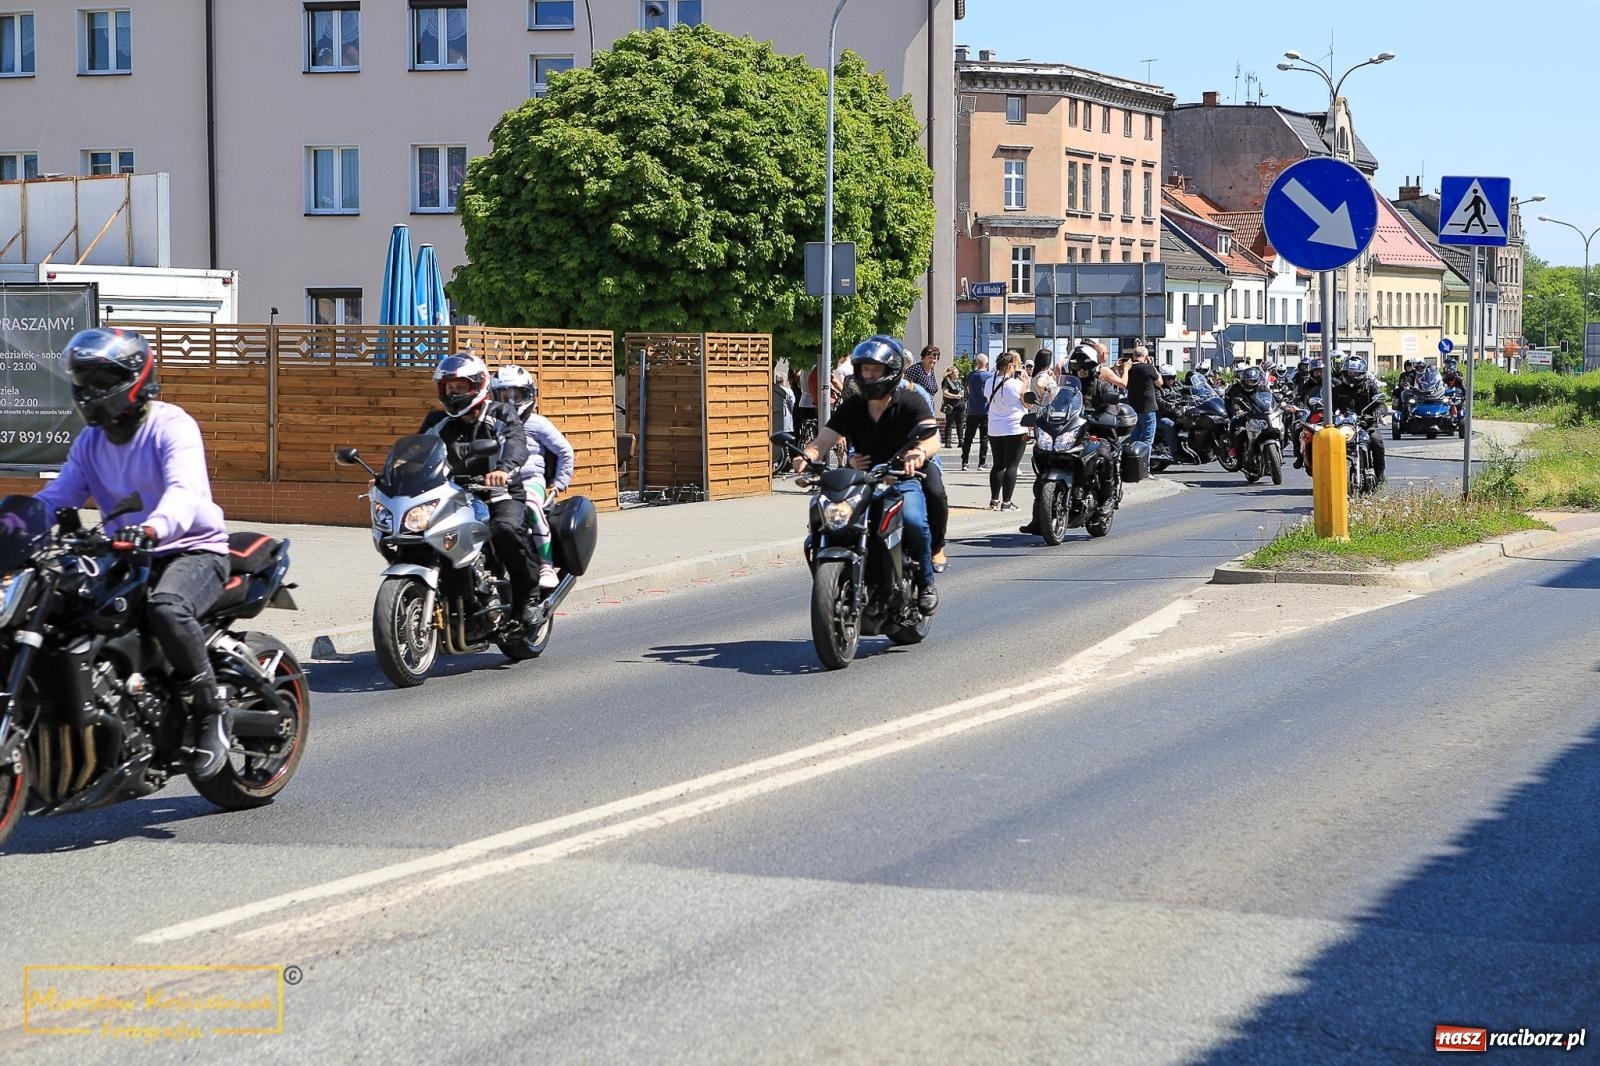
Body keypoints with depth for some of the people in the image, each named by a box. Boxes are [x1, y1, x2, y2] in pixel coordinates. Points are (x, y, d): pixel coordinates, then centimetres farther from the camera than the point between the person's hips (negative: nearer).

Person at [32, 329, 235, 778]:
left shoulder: (172, 425, -13)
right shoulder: (90, 441, 12)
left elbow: (184, 491, -30)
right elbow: (57, 497, 6)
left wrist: (152, 528, -51)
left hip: (193, 549, -8)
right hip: (130, 555, 8)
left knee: (165, 608, -38)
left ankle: (212, 713, -22)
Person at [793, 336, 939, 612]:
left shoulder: (911, 401, -4)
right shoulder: (851, 407, 8)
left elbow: (933, 437, -21)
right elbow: (824, 439, -3)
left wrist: (919, 451, -46)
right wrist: (807, 455, -28)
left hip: (903, 479, -3)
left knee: (913, 520, -34)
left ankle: (925, 582, -9)